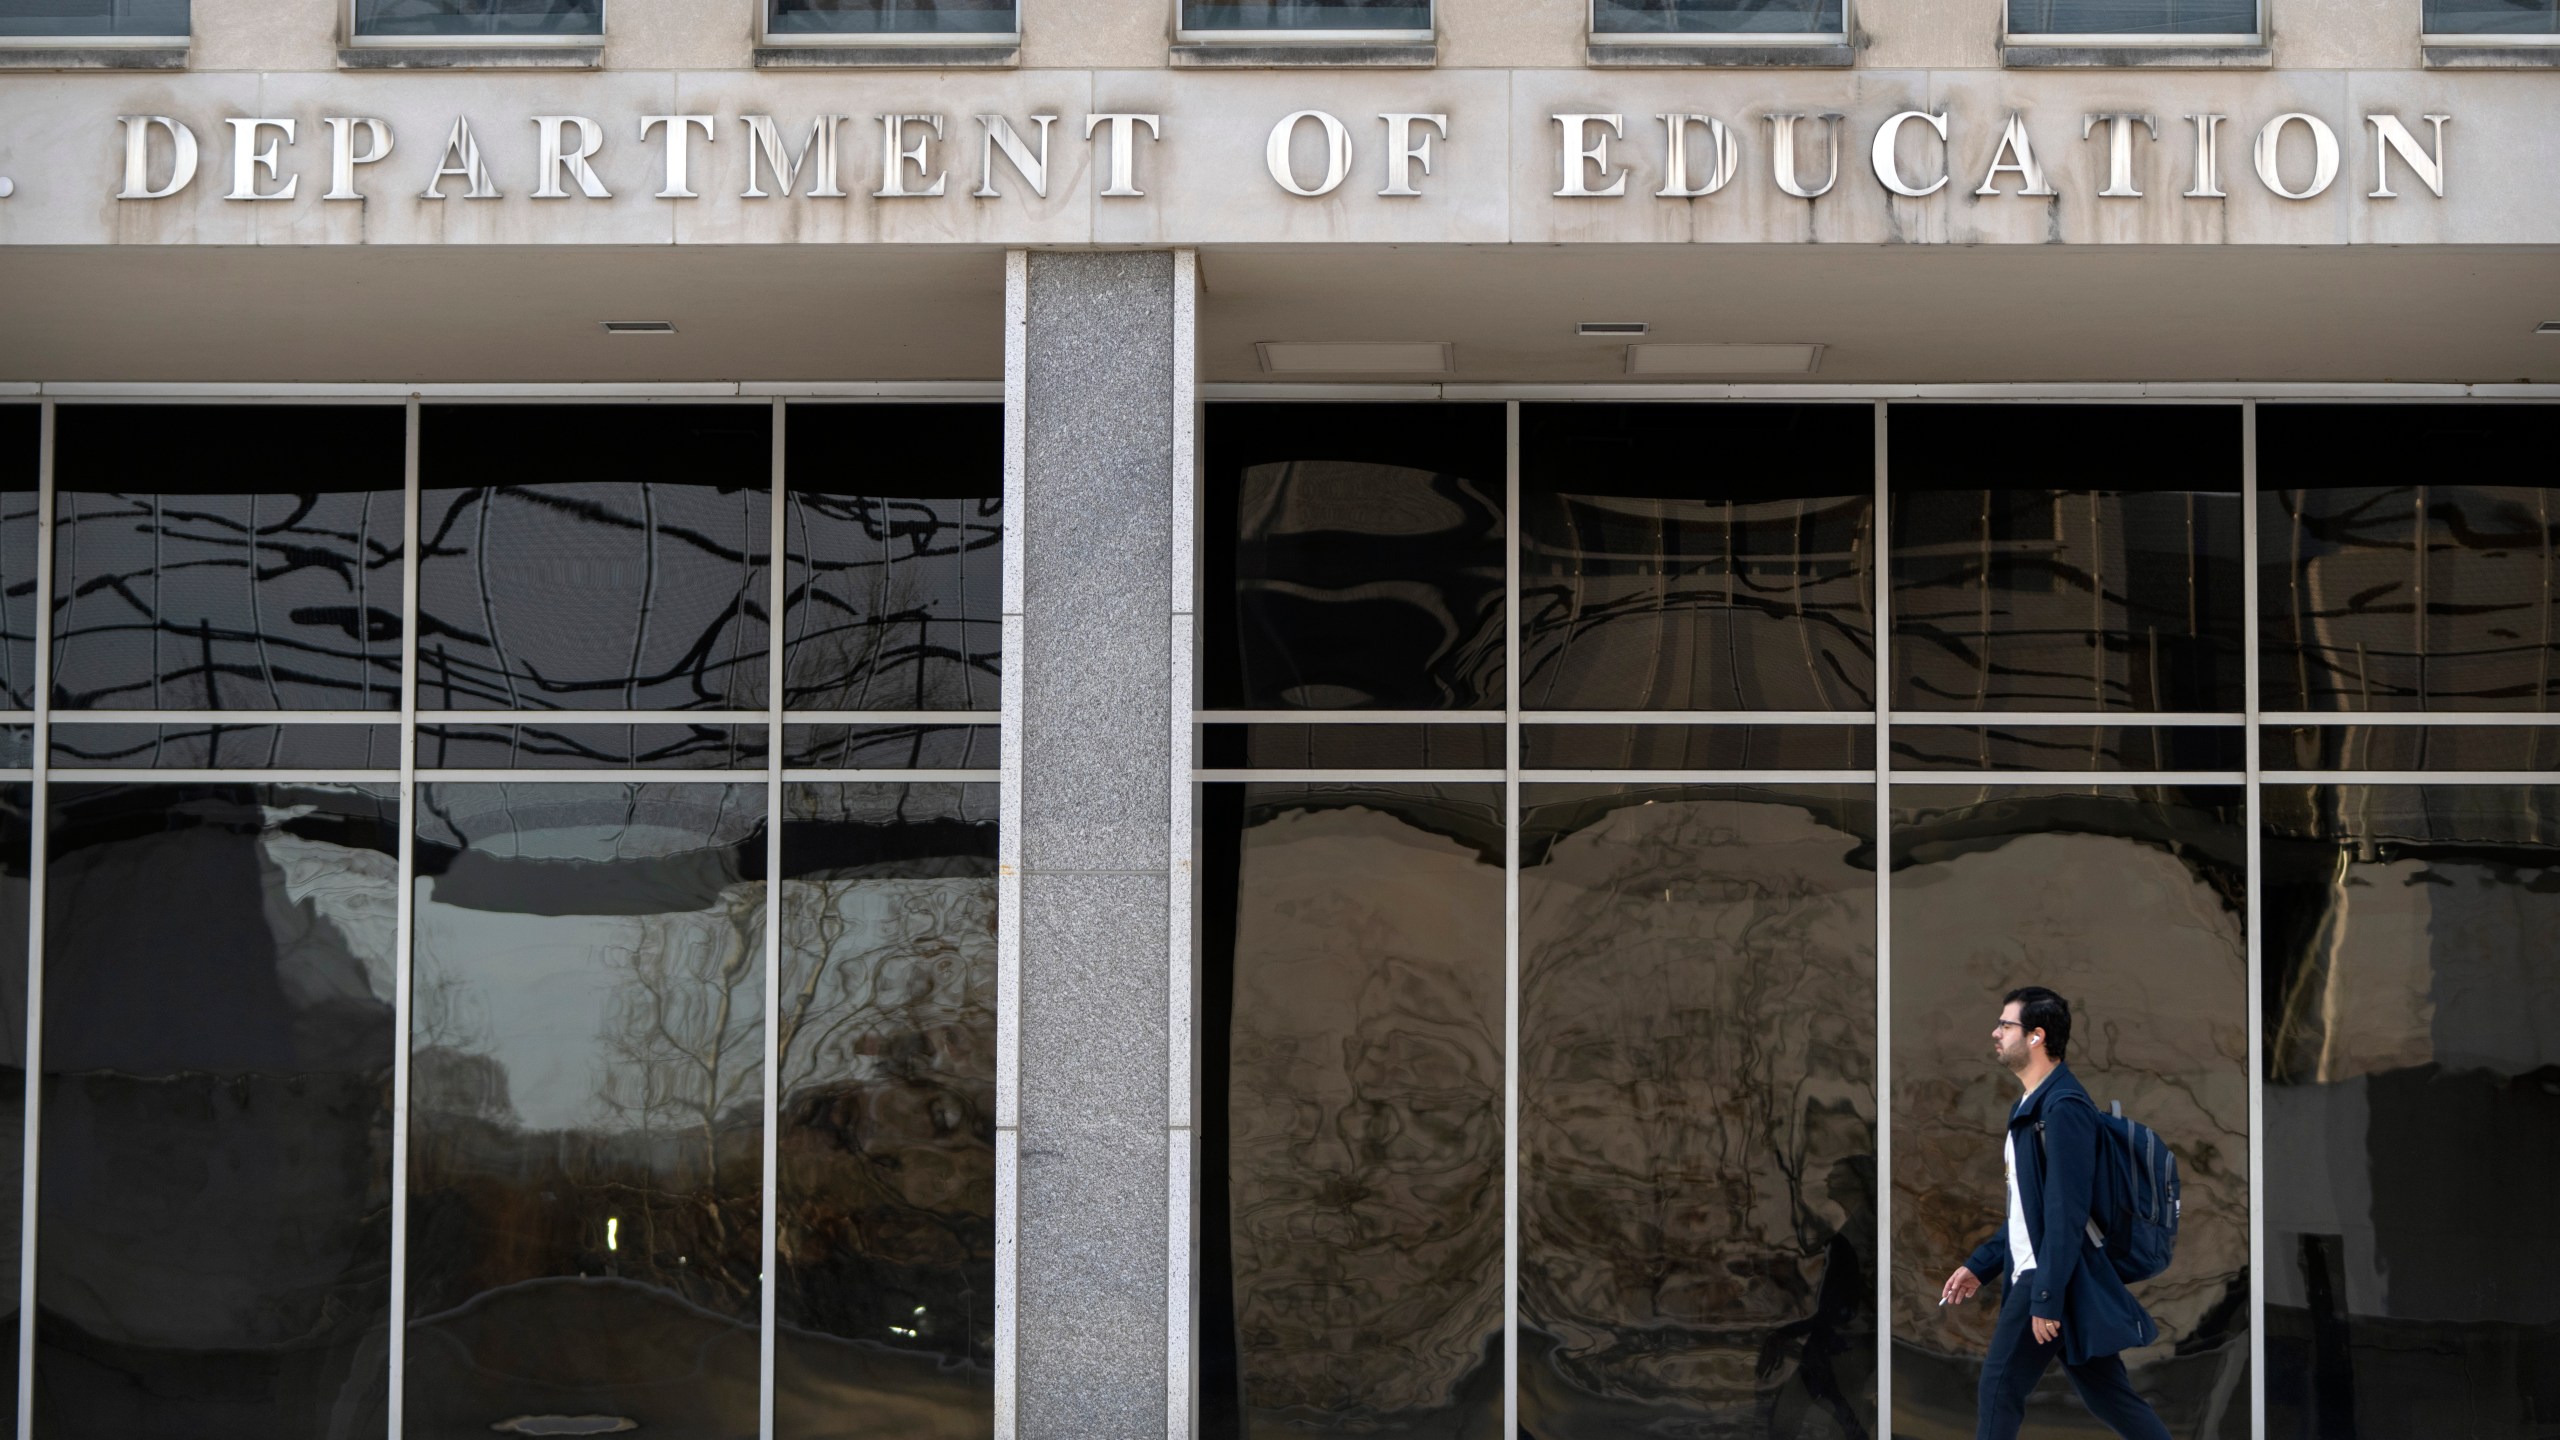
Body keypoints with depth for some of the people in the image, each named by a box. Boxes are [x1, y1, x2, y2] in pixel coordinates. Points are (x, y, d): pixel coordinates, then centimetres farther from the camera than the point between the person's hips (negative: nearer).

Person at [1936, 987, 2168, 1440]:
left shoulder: (2064, 1108, -16)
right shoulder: (2033, 1106, 16)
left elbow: (2066, 1213, -21)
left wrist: (2046, 1297, -23)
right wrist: (1980, 1266, 18)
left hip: (2056, 1280, -10)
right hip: (2036, 1276, 10)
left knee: (1999, 1389, -6)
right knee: (2108, 1396, 10)